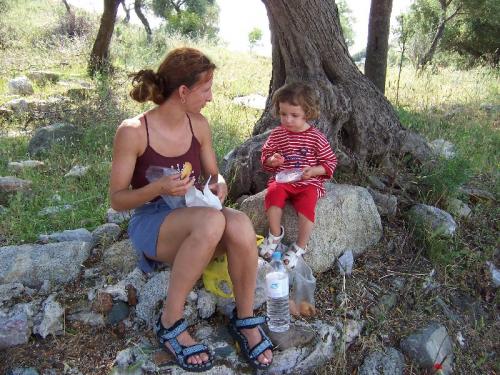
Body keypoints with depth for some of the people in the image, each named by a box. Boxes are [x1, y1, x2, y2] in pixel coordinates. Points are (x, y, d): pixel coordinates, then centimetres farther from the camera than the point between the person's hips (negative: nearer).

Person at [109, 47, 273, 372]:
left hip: (194, 219, 4)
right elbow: (117, 199, -8)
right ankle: (170, 324, -19)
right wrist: (159, 188, -27)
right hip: (150, 223, -4)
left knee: (240, 224, -32)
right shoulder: (133, 131, -13)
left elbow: (213, 175, 13)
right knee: (211, 221, -38)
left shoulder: (199, 125, 2)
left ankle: (245, 319, -9)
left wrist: (219, 185, -12)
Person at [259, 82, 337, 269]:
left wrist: (314, 170, -16)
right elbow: (265, 155, 15)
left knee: (307, 204, -28)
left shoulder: (316, 137, -3)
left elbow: (331, 162, 3)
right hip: (281, 180, 2)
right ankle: (275, 234, -9)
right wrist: (271, 160, -10)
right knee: (273, 193, -29)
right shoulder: (277, 134, 4)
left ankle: (299, 248, -10)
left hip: (308, 183, -2)